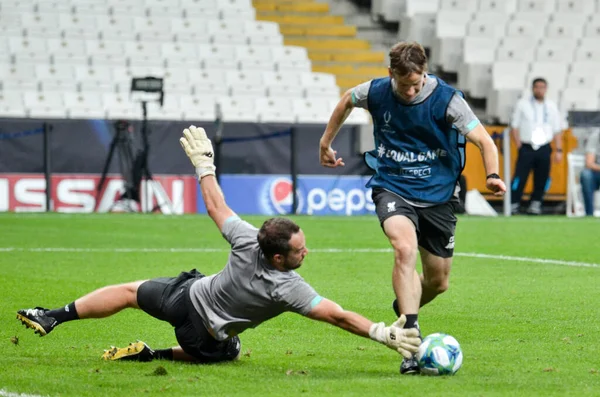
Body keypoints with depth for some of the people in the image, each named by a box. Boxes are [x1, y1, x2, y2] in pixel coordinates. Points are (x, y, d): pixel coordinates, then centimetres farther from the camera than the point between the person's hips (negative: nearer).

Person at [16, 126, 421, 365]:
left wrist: (204, 164, 9)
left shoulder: (247, 239, -21)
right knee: (227, 353, 30)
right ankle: (155, 354, 13)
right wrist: (383, 332, -35)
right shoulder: (288, 288, -30)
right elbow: (338, 315, -34)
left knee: (129, 291, 25)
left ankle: (55, 316, 27)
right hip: (206, 333, -3)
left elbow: (216, 206, -6)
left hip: (185, 293, 3)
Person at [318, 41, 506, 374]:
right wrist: (326, 142, 23)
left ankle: (404, 308, 45)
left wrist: (492, 175, -37)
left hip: (437, 195, 1)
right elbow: (347, 100, 16)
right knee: (405, 249, -31)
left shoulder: (446, 99, -14)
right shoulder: (376, 92, -7)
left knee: (438, 282, 9)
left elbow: (483, 140, -18)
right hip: (392, 188, -1)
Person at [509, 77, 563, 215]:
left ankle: (535, 205, 12)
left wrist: (559, 150, 4)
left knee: (542, 179, 2)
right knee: (520, 178, -10)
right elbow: (514, 126, 4)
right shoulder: (523, 104, 4)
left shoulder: (551, 106, 11)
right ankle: (513, 206, -5)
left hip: (544, 149, 3)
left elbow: (557, 130, 12)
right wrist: (519, 145, -5)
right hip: (526, 148, -3)